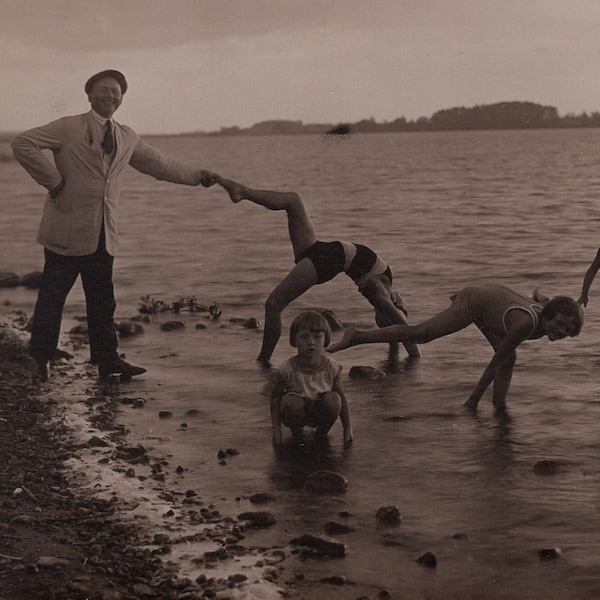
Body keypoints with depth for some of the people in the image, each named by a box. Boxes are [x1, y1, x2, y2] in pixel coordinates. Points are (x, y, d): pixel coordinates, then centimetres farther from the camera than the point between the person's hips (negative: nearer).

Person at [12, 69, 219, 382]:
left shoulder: (127, 138, 15)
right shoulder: (68, 128, -3)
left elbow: (159, 163, 24)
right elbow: (23, 144, -10)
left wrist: (197, 175, 19)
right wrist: (52, 180, -12)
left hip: (103, 234, 6)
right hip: (68, 229, -5)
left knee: (102, 299, 10)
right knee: (52, 295, 0)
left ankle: (106, 358, 17)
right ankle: (40, 359, 10)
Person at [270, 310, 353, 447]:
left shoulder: (331, 367, -16)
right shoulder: (287, 369, -21)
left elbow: (342, 398, -4)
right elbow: (275, 398, -9)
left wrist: (348, 429, -6)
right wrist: (276, 430, -16)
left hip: (320, 415, 2)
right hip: (296, 415, -2)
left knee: (333, 399, -29)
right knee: (293, 402, -35)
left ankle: (321, 433, 1)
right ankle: (297, 433, -2)